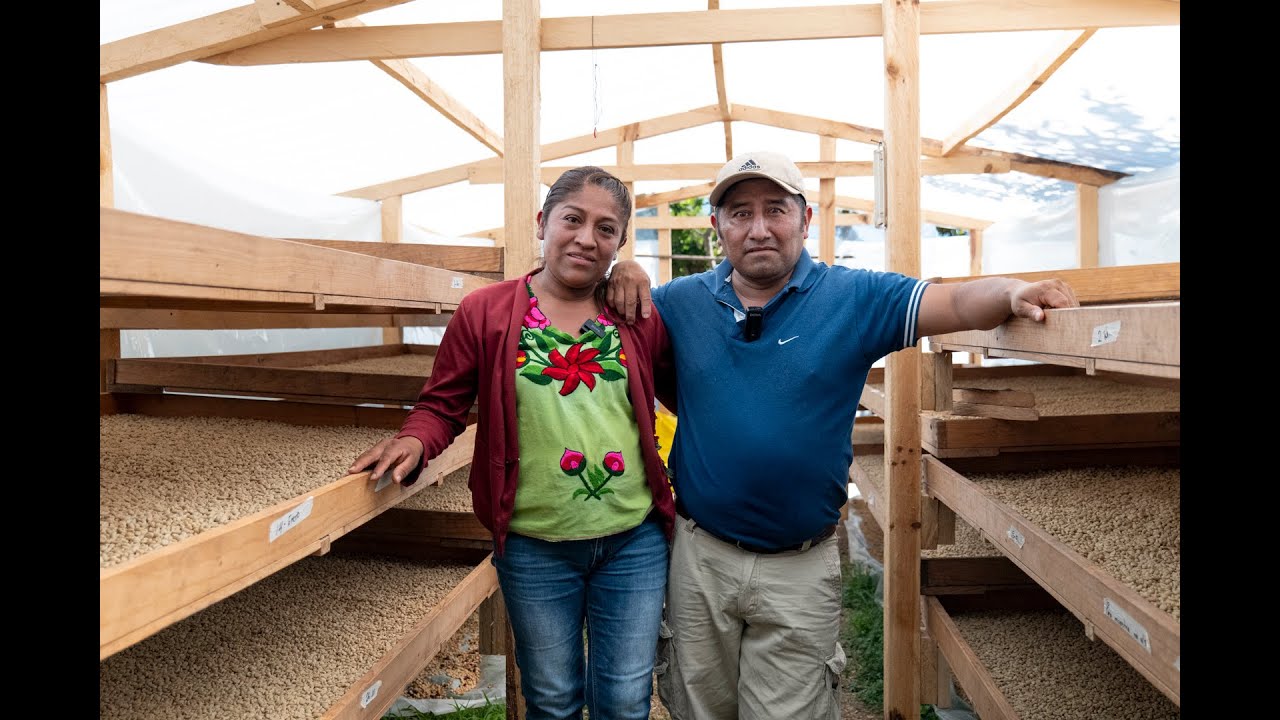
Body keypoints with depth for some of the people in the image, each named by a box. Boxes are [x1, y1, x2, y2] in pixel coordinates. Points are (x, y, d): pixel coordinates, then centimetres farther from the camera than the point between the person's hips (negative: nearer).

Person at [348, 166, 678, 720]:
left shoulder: (640, 318, 1)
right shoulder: (485, 312, -4)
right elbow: (442, 405, -2)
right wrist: (414, 442, -18)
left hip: (635, 543, 2)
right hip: (535, 549, -1)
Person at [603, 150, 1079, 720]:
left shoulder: (854, 298, -5)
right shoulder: (682, 302, 1)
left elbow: (957, 302, -11)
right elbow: (623, 308, 13)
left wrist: (1013, 293, -31)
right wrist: (623, 273, -8)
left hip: (800, 567, -2)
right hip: (699, 556, 2)